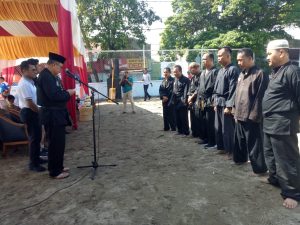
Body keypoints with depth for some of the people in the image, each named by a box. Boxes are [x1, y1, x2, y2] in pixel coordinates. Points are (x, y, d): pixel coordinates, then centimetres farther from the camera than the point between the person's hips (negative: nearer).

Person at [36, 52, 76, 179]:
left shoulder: (49, 75, 15)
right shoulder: (46, 76, -18)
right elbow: (54, 95, -27)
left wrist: (65, 92, 2)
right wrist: (68, 93, -14)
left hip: (55, 115, 11)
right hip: (52, 116, -11)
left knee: (58, 142, 18)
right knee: (56, 143, -2)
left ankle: (57, 167, 30)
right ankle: (55, 171, 11)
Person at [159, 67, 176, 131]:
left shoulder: (172, 80, -10)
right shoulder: (163, 81, 13)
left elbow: (172, 91, -16)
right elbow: (160, 90, 8)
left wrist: (167, 97, -15)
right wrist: (163, 97, -8)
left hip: (170, 101, -7)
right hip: (164, 100, 7)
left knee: (171, 115, 0)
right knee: (165, 114, 12)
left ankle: (173, 128, 12)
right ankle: (166, 127, 24)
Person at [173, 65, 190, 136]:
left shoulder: (185, 79, -8)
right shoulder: (175, 80, 14)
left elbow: (186, 91, -15)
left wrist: (184, 101, -20)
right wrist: (173, 100, 11)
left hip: (182, 102, -7)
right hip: (176, 102, 7)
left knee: (184, 118, 0)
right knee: (177, 118, 11)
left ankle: (186, 132, 12)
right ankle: (180, 131, 24)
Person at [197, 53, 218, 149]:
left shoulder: (215, 71, -8)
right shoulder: (203, 73, 18)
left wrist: (213, 100, -16)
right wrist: (198, 98, 13)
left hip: (210, 102, -8)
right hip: (202, 102, 8)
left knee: (210, 122, -3)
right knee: (203, 122, 14)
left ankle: (212, 142, 7)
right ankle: (206, 139, 27)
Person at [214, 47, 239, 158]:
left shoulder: (233, 69, -11)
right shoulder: (220, 70, 15)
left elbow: (233, 89, -17)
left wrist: (229, 106, -19)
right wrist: (216, 102, 15)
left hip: (226, 104, -8)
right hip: (219, 103, 8)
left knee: (227, 129, -1)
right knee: (218, 127, 15)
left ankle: (231, 150, 12)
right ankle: (222, 147, 28)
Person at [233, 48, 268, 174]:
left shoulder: (260, 74, -11)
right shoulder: (241, 74, 14)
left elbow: (260, 97, -16)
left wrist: (254, 115, -17)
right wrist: (235, 110, 14)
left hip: (251, 117, -8)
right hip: (240, 115, 8)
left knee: (254, 144, 1)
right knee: (239, 140, 21)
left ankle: (259, 168, 15)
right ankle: (240, 158, 39)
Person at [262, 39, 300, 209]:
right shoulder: (275, 72, 14)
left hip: (282, 125, -10)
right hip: (269, 123, 10)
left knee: (286, 159, 1)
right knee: (270, 155, 22)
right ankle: (275, 179, 40)